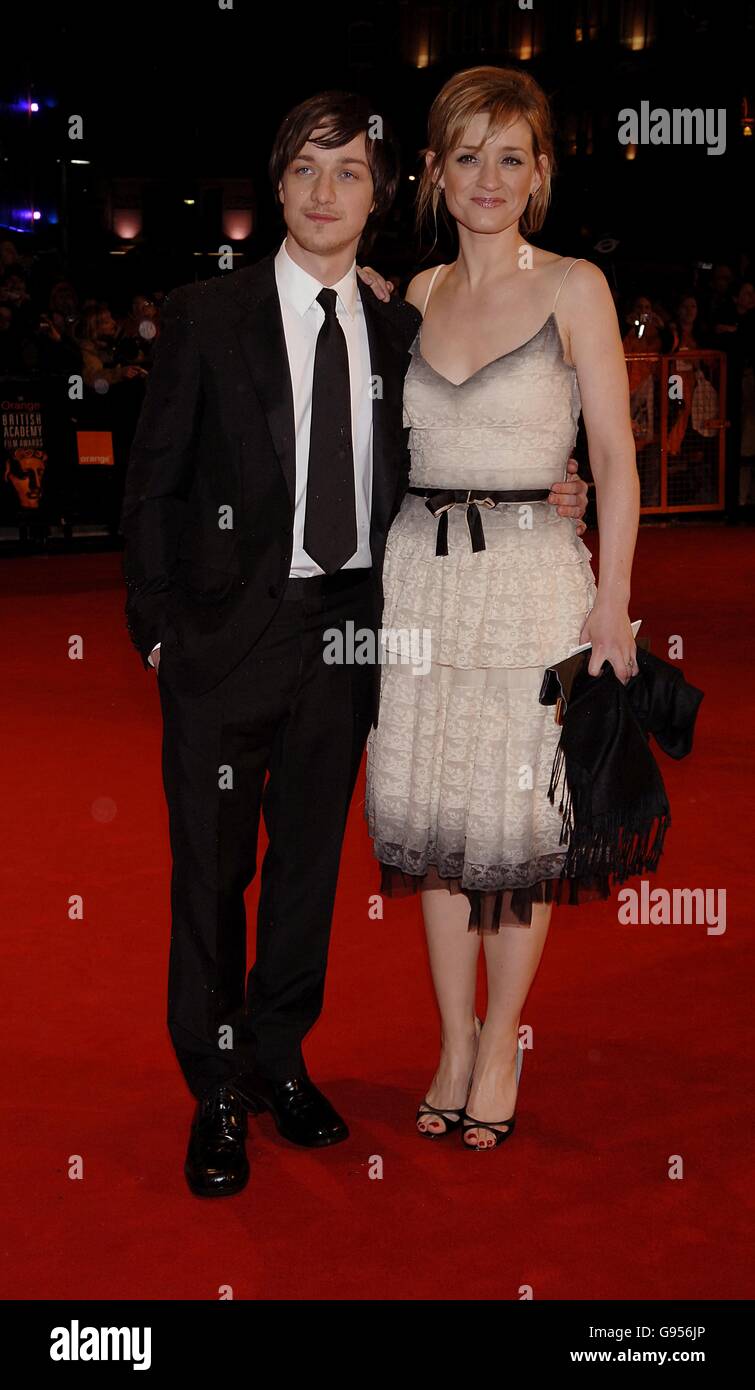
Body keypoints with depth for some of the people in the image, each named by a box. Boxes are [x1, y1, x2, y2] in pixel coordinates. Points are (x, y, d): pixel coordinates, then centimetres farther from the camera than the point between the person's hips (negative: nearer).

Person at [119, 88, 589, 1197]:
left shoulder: (399, 332, 8)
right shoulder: (206, 316, -2)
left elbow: (400, 482, 13)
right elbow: (151, 485, -1)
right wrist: (158, 628, -7)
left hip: (348, 625, 4)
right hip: (228, 633, -3)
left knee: (311, 853, 13)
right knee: (213, 865, 4)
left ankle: (279, 1060, 31)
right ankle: (218, 1092, 20)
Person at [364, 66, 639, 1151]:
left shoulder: (574, 287, -2)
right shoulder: (415, 295, 11)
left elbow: (615, 455, -4)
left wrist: (613, 601, -8)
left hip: (531, 573, -4)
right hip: (420, 573, 4)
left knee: (521, 819, 3)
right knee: (434, 816, 8)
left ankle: (500, 1049, 20)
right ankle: (454, 1041, 24)